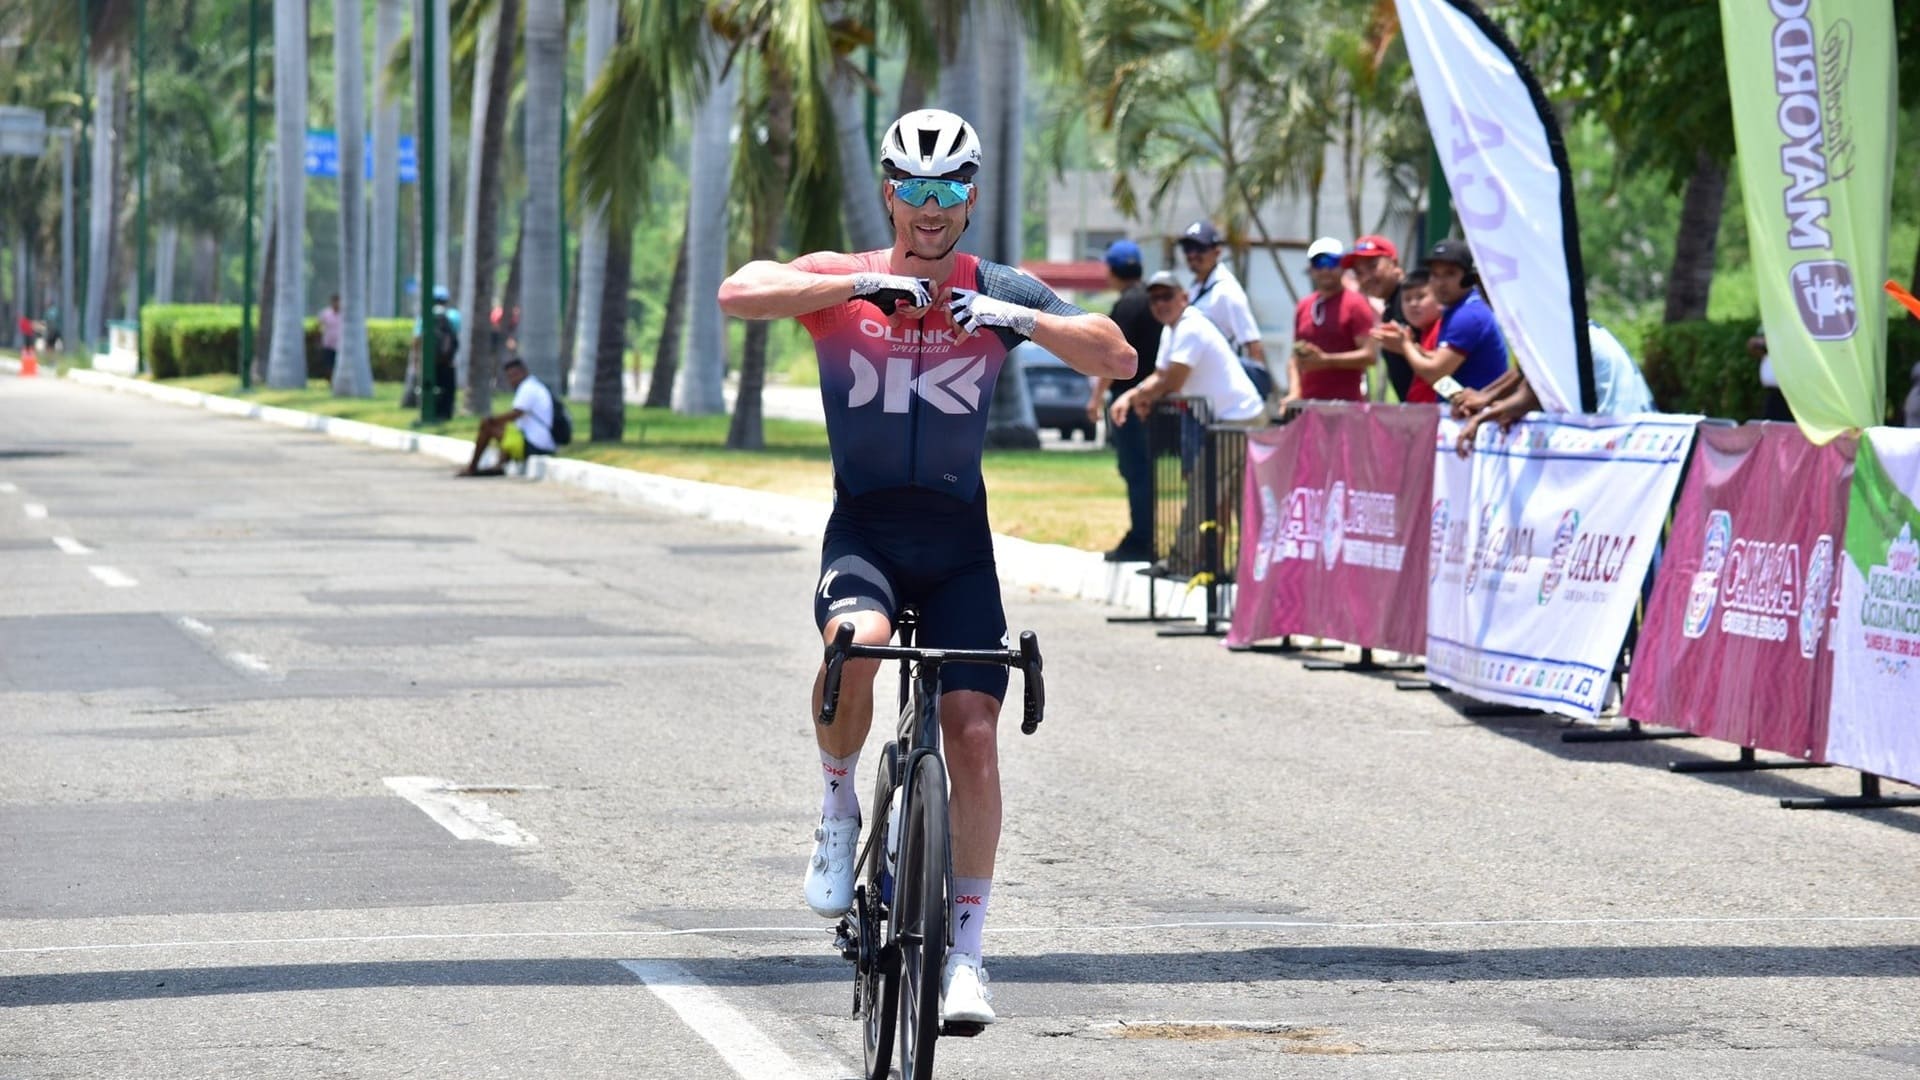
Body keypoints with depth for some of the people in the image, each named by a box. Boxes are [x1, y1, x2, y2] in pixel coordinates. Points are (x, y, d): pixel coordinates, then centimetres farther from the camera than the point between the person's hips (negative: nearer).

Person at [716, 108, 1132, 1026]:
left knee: (972, 733, -8)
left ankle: (965, 947, 3)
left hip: (958, 542, 2)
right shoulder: (841, 282, -1)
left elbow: (1117, 358, -5)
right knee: (855, 642, -34)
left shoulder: (997, 294, 3)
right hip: (863, 528, -2)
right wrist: (861, 285, -26)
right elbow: (737, 295, -19)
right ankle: (839, 807, -6)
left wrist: (1025, 321, -20)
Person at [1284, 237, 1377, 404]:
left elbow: (1368, 355, -9)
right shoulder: (1304, 306, 16)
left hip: (1345, 403, -6)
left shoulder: (1355, 304, -1)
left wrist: (1325, 360, -16)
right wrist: (1294, 392, 5)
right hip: (1308, 402, 6)